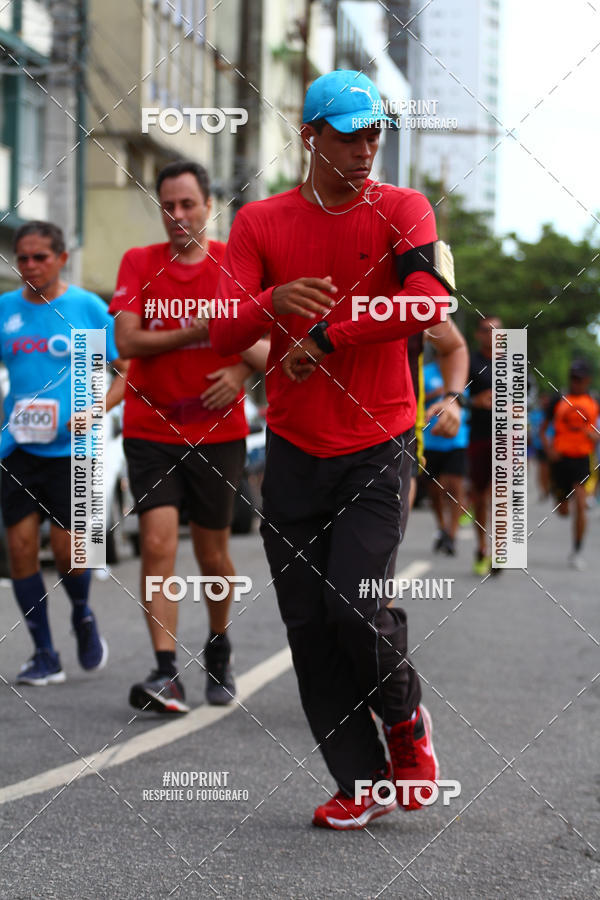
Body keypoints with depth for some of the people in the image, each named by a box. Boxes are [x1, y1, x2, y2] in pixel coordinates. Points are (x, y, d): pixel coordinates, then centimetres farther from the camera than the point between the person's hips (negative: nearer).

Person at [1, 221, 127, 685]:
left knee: (67, 548, -6)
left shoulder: (88, 307, -2)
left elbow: (129, 370, 0)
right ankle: (44, 654, 9)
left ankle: (83, 615, 27)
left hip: (70, 449, -3)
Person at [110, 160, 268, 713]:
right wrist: (199, 331, -17)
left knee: (213, 554, 8)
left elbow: (266, 342, 1)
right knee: (158, 544, -14)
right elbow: (127, 340, -8)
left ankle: (219, 649, 34)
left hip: (218, 433, 0)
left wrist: (241, 373, -20)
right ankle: (166, 673, -16)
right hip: (151, 432, 0)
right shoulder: (139, 263, 3)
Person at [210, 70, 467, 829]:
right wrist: (276, 302, -27)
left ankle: (405, 717, 14)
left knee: (354, 602, -16)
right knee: (308, 624, 2)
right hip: (293, 449, 3)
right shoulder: (259, 223, 4)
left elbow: (430, 301, -21)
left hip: (378, 446, -3)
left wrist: (326, 338, -21)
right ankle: (363, 781, 13)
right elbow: (224, 334, -6)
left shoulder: (399, 209, -2)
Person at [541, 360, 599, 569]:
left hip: (582, 459, -1)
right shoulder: (559, 402, 5)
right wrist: (548, 449, -7)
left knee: (580, 504, -16)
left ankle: (577, 551, -9)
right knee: (563, 510, 7)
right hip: (561, 458, 1)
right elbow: (543, 429, 10)